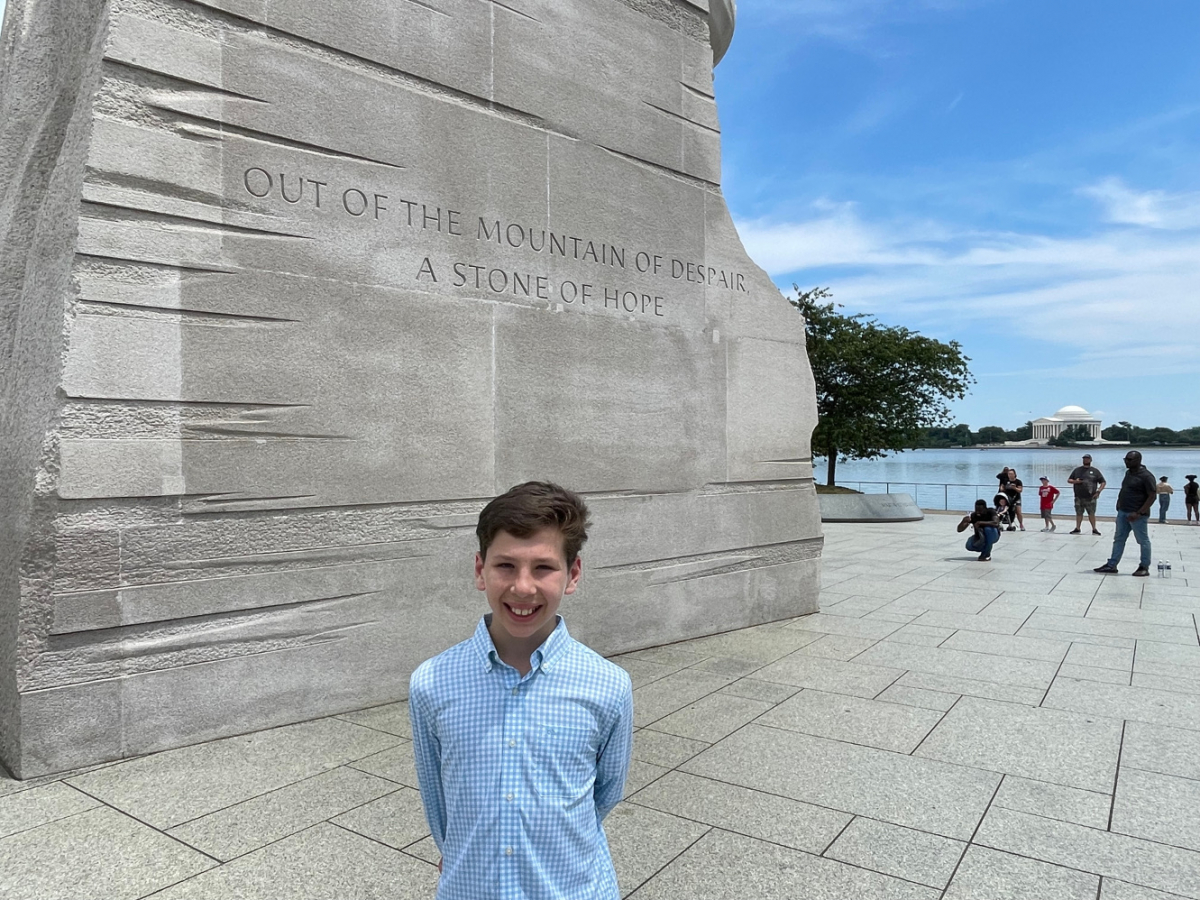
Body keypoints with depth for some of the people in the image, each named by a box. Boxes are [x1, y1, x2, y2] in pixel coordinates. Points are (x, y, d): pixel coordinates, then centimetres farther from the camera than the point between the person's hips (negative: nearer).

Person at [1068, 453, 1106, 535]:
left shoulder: (1095, 471, 6)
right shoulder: (1077, 470, 11)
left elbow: (1103, 482, 7)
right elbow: (1069, 480, 14)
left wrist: (1098, 491, -5)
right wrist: (1075, 481, -8)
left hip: (1091, 498, -2)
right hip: (1079, 497, 2)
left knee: (1091, 513, -1)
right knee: (1079, 513, 7)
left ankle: (1094, 529, 9)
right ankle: (1077, 528, 14)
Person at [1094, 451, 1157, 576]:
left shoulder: (1146, 476, -14)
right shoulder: (1128, 473, 12)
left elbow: (1152, 497, -17)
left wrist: (1139, 513, -22)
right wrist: (1119, 502, 14)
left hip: (1137, 514, -9)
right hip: (1122, 512, 9)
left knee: (1143, 541, 3)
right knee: (1119, 539, 10)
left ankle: (1144, 567, 12)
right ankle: (1111, 565, 15)